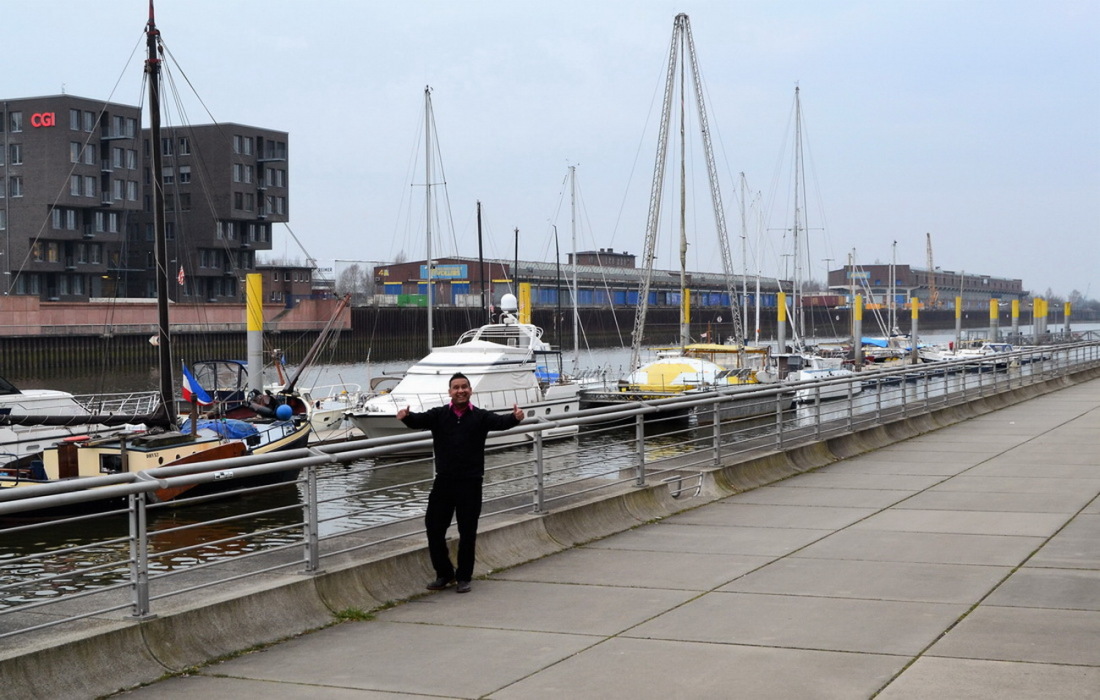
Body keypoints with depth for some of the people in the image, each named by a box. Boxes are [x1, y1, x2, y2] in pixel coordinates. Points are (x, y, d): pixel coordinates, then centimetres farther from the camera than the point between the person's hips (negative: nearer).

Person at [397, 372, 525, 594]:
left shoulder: (480, 416, 2)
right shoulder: (439, 415, 4)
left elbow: (500, 421, -15)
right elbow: (420, 420, -12)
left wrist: (514, 418, -39)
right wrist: (406, 417, -36)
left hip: (470, 483, -1)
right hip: (444, 481, 1)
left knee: (467, 532, 4)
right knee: (434, 527, 2)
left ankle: (464, 577, 18)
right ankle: (444, 574, 19)